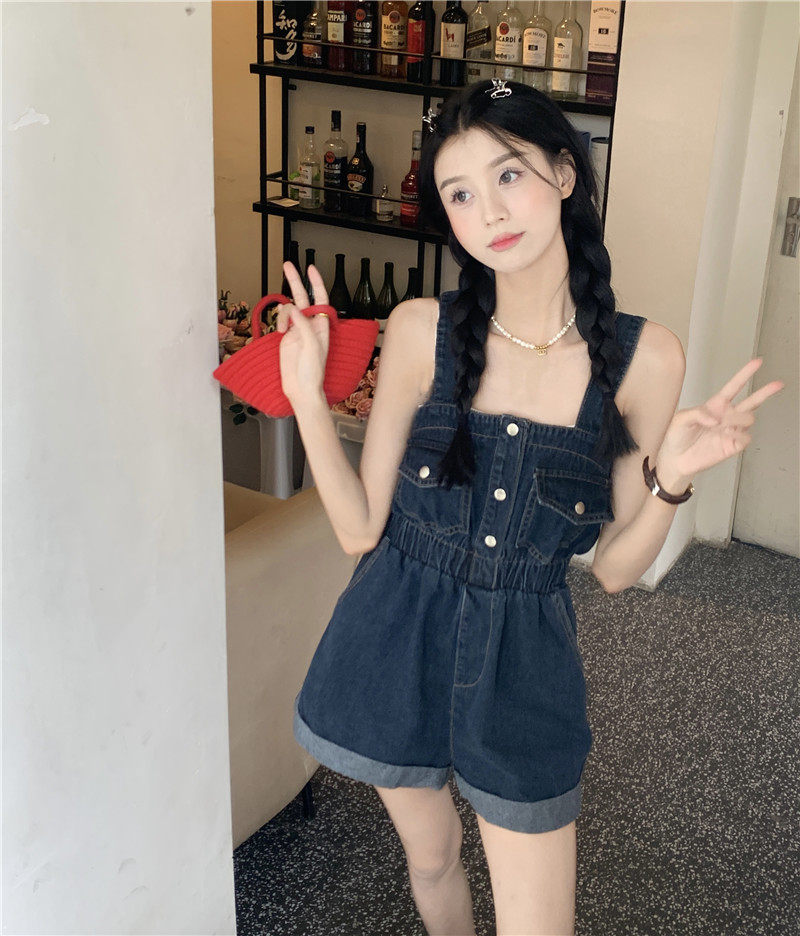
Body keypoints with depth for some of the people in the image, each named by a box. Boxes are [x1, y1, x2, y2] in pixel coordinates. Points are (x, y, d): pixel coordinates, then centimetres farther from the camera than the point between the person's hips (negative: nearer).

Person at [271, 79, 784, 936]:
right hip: (399, 638, 1)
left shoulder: (643, 356, -10)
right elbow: (360, 528, -7)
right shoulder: (422, 330, -10)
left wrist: (669, 481, -20)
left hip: (524, 658, 0)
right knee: (431, 854, 23)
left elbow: (613, 568, -3)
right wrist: (308, 400, -17)